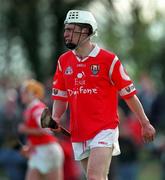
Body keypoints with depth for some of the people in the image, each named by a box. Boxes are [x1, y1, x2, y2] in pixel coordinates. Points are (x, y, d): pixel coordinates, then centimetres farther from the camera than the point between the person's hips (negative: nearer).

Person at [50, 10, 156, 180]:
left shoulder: (108, 60, -5)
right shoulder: (64, 61, 9)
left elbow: (129, 94, 0)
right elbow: (60, 97, 15)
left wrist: (145, 124, 5)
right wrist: (55, 118, -4)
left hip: (104, 130, -5)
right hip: (78, 134, 5)